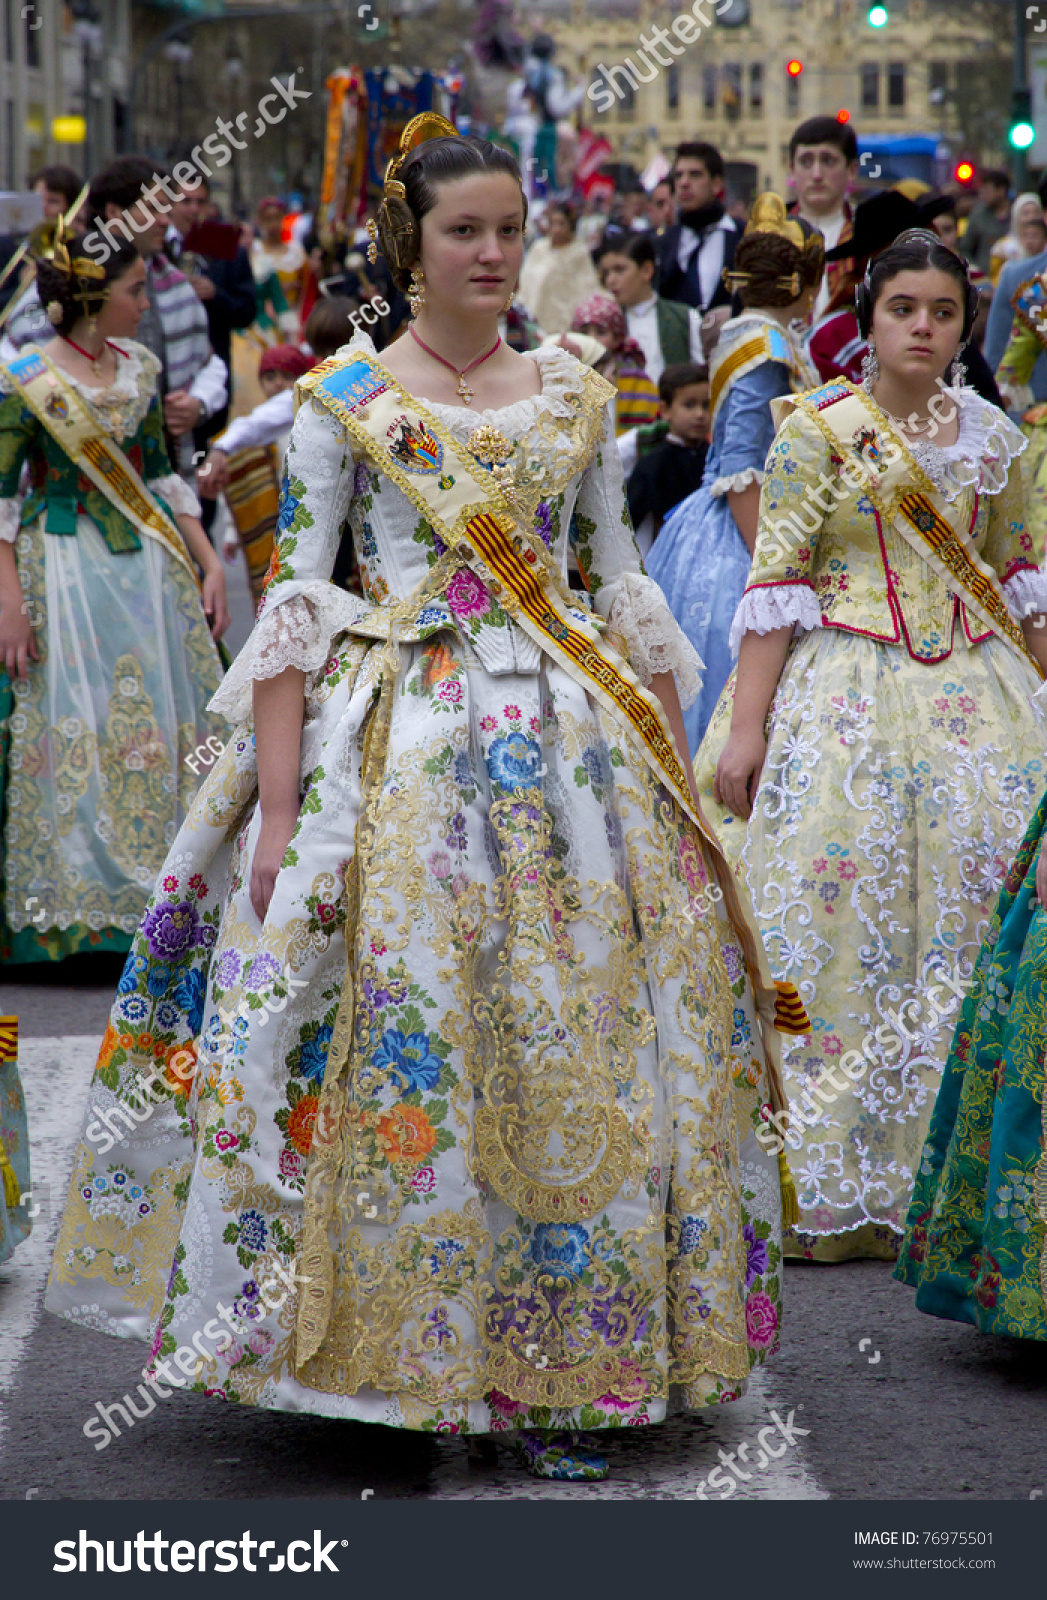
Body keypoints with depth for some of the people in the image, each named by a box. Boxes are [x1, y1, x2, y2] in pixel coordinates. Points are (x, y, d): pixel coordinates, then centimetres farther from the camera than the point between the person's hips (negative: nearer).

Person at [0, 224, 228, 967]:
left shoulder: (140, 368, 7)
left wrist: (209, 563, 9)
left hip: (152, 570, 5)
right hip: (65, 578, -5)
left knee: (165, 730, 5)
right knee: (75, 738, -2)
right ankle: (77, 912, 8)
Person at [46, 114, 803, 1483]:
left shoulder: (575, 394, 11)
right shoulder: (344, 396, 0)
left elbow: (626, 593, 13)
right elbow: (293, 605, -4)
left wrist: (675, 783, 8)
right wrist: (278, 805, -11)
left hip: (571, 744, 3)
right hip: (396, 742, -3)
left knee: (577, 1049, 2)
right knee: (401, 1044, -6)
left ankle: (561, 1363, 11)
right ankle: (401, 1341, 7)